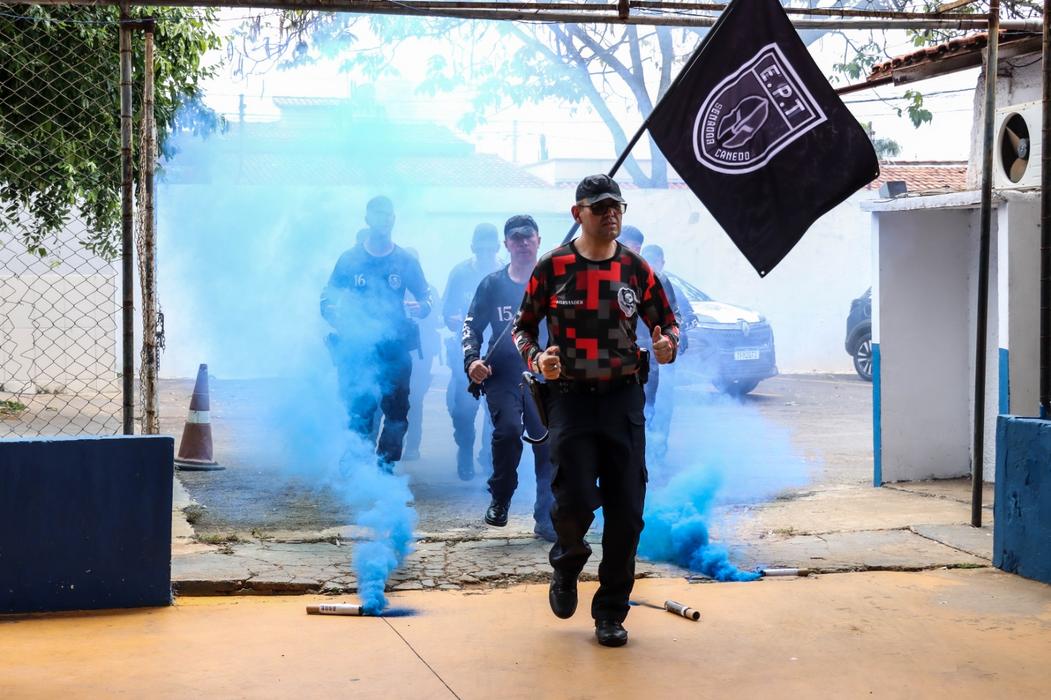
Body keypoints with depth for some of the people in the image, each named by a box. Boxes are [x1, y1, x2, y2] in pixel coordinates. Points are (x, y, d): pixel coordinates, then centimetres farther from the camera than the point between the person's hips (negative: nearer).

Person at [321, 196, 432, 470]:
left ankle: (385, 468, 12)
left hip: (395, 352, 2)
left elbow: (426, 299, 13)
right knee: (358, 415, -7)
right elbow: (327, 302, 6)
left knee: (397, 416, 0)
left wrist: (421, 308, -12)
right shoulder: (350, 259, 5)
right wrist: (341, 322, -14)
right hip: (356, 351, -2)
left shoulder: (405, 261, 8)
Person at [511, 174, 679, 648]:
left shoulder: (635, 269, 6)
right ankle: (566, 564, 26)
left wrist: (667, 345, -11)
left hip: (624, 399, 2)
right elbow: (523, 327, 7)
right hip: (570, 397, -2)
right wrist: (536, 358, -14)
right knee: (576, 501, -11)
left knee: (627, 511, 0)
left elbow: (667, 322, 13)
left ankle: (611, 612, 15)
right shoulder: (553, 267, 0)